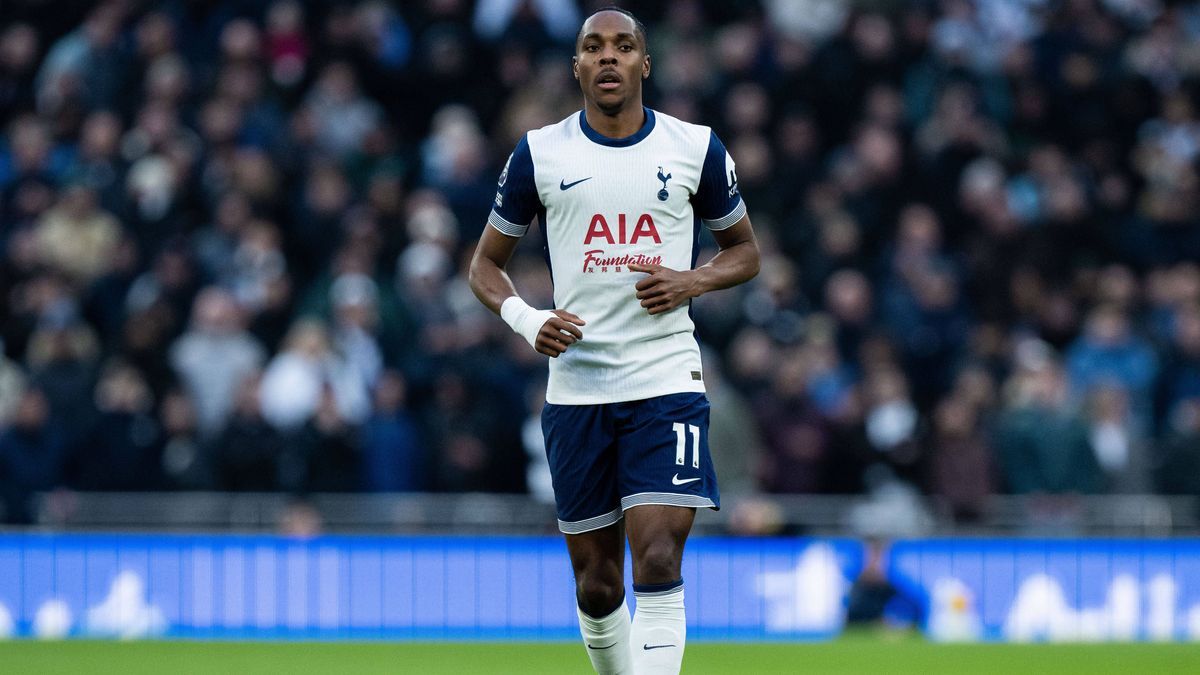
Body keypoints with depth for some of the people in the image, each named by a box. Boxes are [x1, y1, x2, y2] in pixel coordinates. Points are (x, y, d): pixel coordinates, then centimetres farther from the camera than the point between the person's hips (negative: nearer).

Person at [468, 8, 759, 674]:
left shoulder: (696, 147, 4)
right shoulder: (540, 153, 5)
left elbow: (744, 250, 16)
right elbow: (486, 264, 12)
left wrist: (692, 281, -6)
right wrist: (527, 320, -8)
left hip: (666, 379, -1)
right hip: (575, 387, 2)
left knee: (658, 557, -16)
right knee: (596, 581, 6)